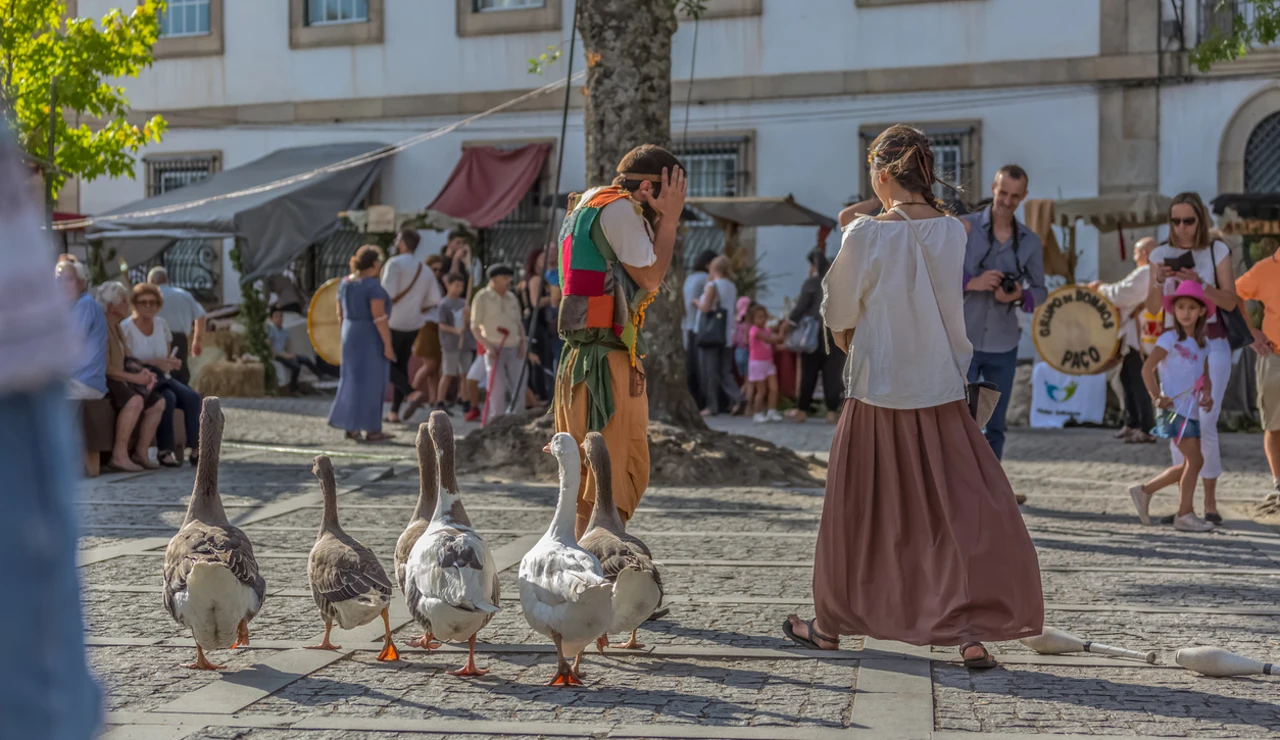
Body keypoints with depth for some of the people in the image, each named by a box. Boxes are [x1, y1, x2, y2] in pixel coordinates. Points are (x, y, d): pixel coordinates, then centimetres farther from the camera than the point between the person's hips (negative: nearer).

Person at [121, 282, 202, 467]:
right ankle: (165, 450, -24)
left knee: (192, 397, -21)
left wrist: (172, 363, -4)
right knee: (168, 398, -33)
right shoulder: (125, 328, -8)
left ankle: (195, 448, -22)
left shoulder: (161, 325, 11)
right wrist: (153, 362, -22)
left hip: (162, 378, 6)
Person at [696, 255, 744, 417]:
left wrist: (697, 302, 4)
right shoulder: (732, 287, 12)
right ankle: (737, 398, -9)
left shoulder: (712, 286, -9)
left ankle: (712, 406, 2)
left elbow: (705, 307, -17)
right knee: (725, 371, 10)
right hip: (727, 335, 6)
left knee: (710, 371, 0)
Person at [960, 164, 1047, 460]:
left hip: (1004, 346, 3)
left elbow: (1040, 291, 9)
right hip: (962, 341, -3)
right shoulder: (963, 227, -5)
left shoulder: (1030, 241, 4)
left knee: (995, 427, 9)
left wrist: (1020, 296, -14)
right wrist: (970, 283, -23)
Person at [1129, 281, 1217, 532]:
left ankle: (1144, 491, 21)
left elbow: (1205, 376, 17)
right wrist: (1158, 397, -17)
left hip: (1192, 411, 8)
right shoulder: (1170, 339, -8)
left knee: (1188, 465, 9)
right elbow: (1147, 368, -12)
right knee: (1195, 460, -9)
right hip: (1175, 409, -8)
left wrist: (1207, 395, -3)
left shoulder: (1202, 343, 13)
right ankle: (1185, 515, 1)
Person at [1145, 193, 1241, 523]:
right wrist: (1158, 281, -18)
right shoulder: (1161, 254, 6)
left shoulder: (1217, 251, -1)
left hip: (1212, 346, -3)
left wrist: (1199, 283, -21)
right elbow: (1152, 308, 1)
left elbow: (1230, 301, -7)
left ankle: (1210, 501, 1)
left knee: (1203, 425, -11)